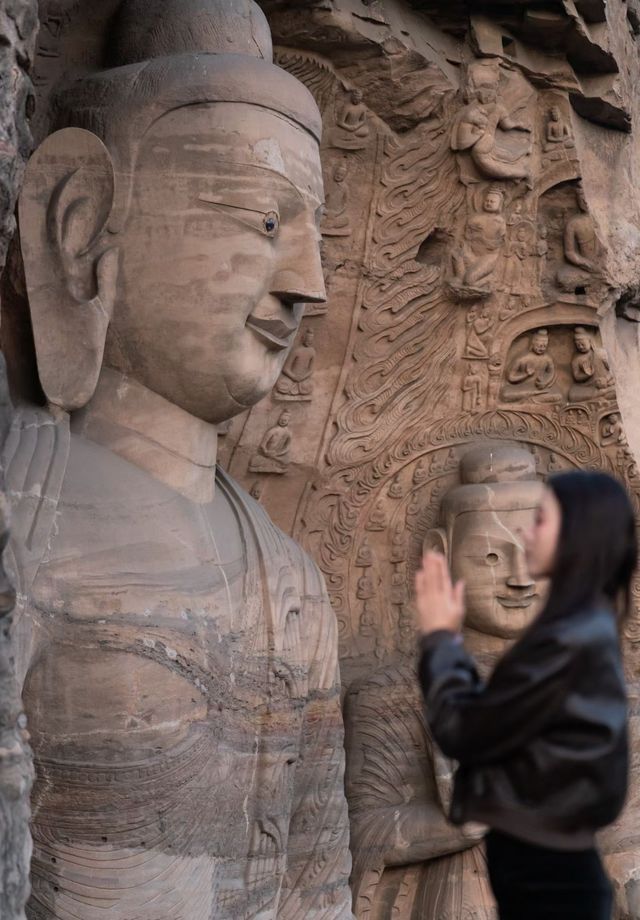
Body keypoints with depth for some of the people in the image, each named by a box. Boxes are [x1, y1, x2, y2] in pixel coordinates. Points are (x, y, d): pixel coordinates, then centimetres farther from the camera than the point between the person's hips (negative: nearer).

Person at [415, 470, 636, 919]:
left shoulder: (569, 639, -20)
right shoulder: (589, 627, 11)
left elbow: (463, 732, -16)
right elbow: (491, 720, 13)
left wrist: (440, 636, -3)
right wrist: (450, 637, 9)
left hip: (545, 873, -9)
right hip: (550, 863, 9)